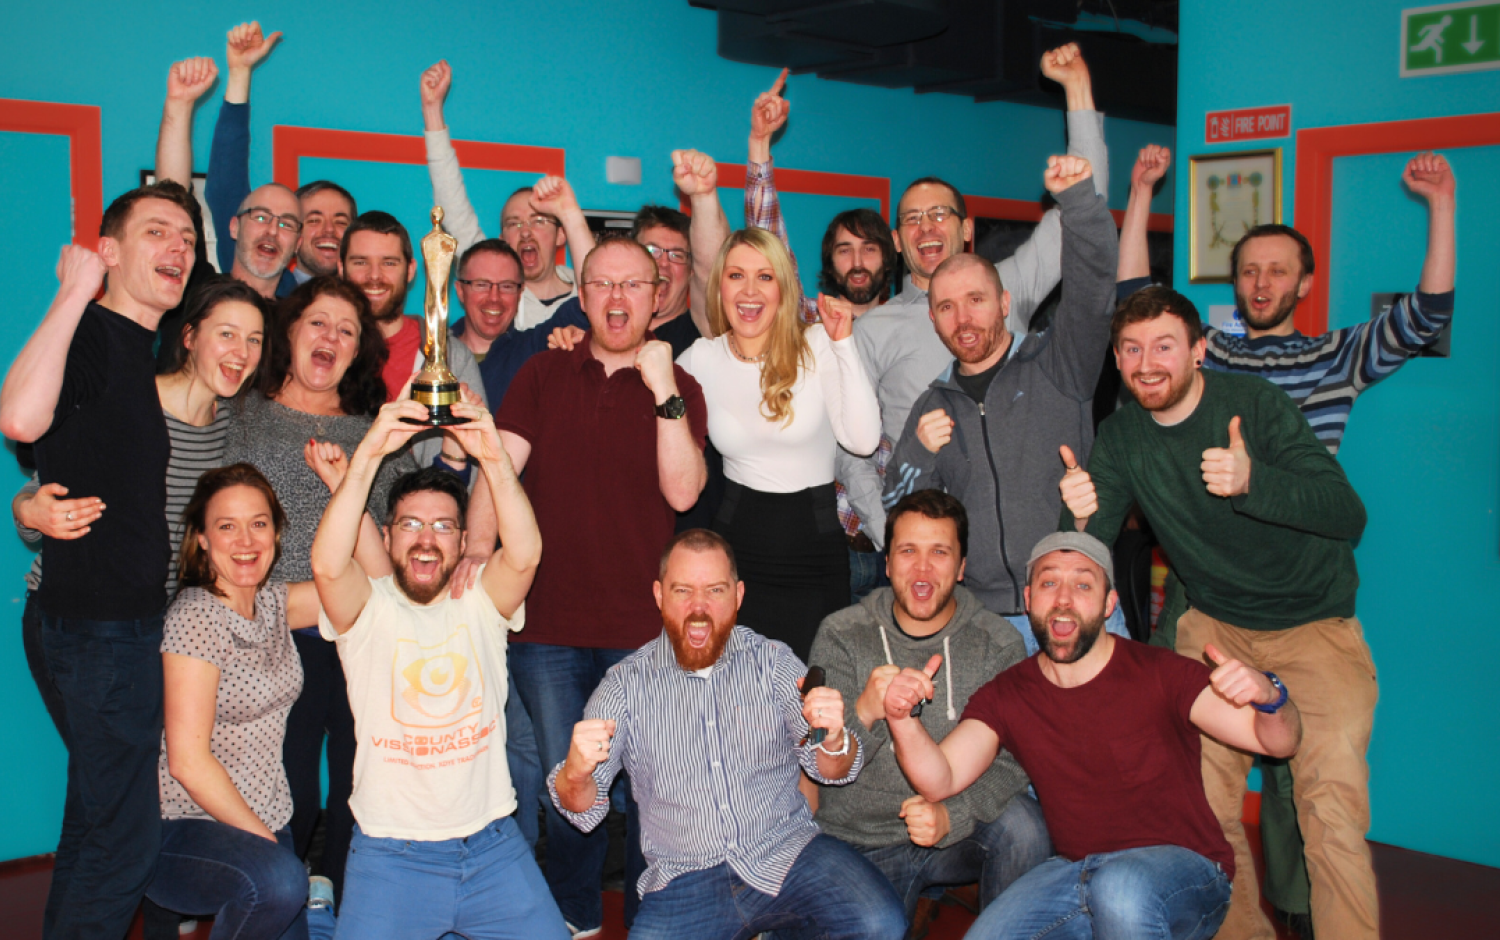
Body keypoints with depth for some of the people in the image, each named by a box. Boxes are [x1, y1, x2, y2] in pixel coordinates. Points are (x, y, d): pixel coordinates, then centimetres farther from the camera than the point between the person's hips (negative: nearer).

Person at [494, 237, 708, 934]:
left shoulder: (677, 387, 3)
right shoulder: (543, 375, 7)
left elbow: (682, 491, -11)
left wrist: (663, 392, -19)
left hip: (643, 628, -1)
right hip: (549, 622, 1)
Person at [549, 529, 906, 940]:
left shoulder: (774, 662, 7)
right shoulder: (623, 685, 4)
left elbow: (833, 771, 3)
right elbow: (584, 810, 1)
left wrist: (833, 740, -21)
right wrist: (576, 773, -23)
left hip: (788, 854, 1)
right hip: (685, 883, 0)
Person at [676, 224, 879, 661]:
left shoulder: (818, 345, -6)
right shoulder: (702, 358, 0)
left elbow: (863, 440, -15)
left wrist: (844, 345, -16)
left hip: (816, 556, -1)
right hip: (737, 554, 2)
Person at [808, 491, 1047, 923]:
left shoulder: (998, 644, -4)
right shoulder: (841, 636, -4)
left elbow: (1011, 764, -10)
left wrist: (951, 816, -29)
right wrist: (864, 714, -32)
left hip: (959, 833, 1)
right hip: (859, 841, 0)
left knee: (1021, 821, -27)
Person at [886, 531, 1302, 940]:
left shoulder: (1158, 675, -9)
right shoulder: (1006, 695, 2)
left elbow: (1279, 742, -12)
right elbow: (940, 780, -8)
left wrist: (1268, 696, -36)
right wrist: (902, 719, -28)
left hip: (1182, 867, -4)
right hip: (1074, 870, 5)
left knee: (1119, 889, -36)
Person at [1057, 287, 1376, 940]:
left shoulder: (1256, 404, -17)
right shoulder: (1121, 436, -4)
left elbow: (1348, 515, -25)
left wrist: (1252, 481, -42)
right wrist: (1081, 518, -31)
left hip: (1314, 622, -4)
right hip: (1216, 625, 4)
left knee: (1332, 806, -16)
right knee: (1201, 799, -1)